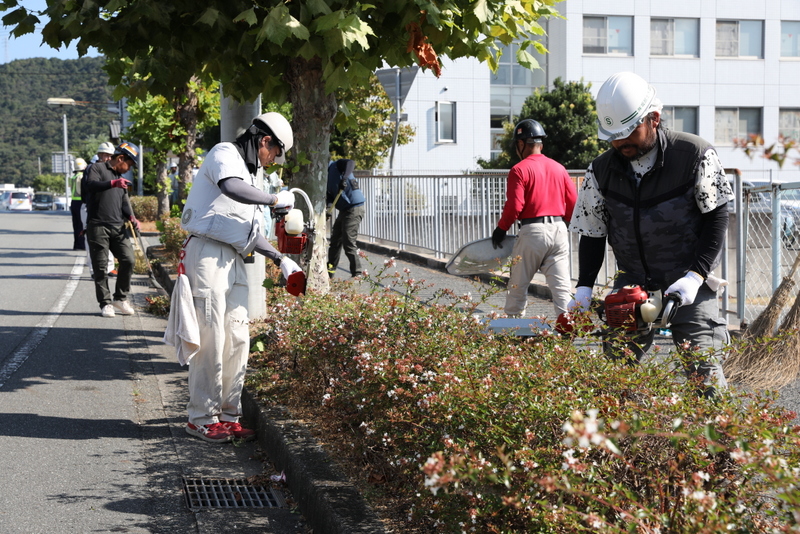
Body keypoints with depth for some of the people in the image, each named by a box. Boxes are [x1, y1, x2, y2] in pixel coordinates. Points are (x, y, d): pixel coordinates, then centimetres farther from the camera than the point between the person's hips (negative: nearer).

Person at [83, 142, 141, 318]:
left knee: (128, 259, -5)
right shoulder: (98, 168, 1)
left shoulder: (121, 178, 24)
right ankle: (105, 303, 5)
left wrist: (131, 217, -4)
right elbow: (89, 184, -19)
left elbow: (124, 202, 17)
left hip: (118, 227, 6)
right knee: (100, 265, -3)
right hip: (98, 226, -6)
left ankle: (120, 298, 9)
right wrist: (112, 183, -33)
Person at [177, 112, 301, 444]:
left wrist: (280, 260, 18)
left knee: (238, 339, 6)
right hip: (208, 254, -9)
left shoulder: (251, 173, 25)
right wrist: (275, 200, -18)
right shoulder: (224, 155, -3)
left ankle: (228, 415, 13)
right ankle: (202, 419, 0)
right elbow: (231, 187, -28)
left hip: (234, 261, 9)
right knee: (210, 338, -7)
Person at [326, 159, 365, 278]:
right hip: (344, 210, 10)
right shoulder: (326, 176, 18)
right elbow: (331, 196, 12)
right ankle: (330, 270, 31)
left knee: (348, 242, -12)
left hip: (354, 209, -10)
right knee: (335, 240, 18)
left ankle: (357, 274, -8)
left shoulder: (337, 165, -6)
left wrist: (344, 178, -41)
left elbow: (351, 162, -27)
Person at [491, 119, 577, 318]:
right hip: (559, 230, 5)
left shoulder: (519, 170, -7)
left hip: (533, 231, -5)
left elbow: (514, 206, -13)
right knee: (561, 284, 3)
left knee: (518, 284, 9)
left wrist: (501, 229, 1)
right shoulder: (559, 168, 10)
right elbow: (573, 201, 8)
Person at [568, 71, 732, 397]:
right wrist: (584, 289, -2)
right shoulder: (601, 171, 1)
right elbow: (592, 234, 8)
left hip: (689, 284, -3)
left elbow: (716, 218, -6)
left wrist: (696, 276, -17)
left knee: (703, 368, -12)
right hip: (632, 285, 3)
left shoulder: (696, 155, -9)